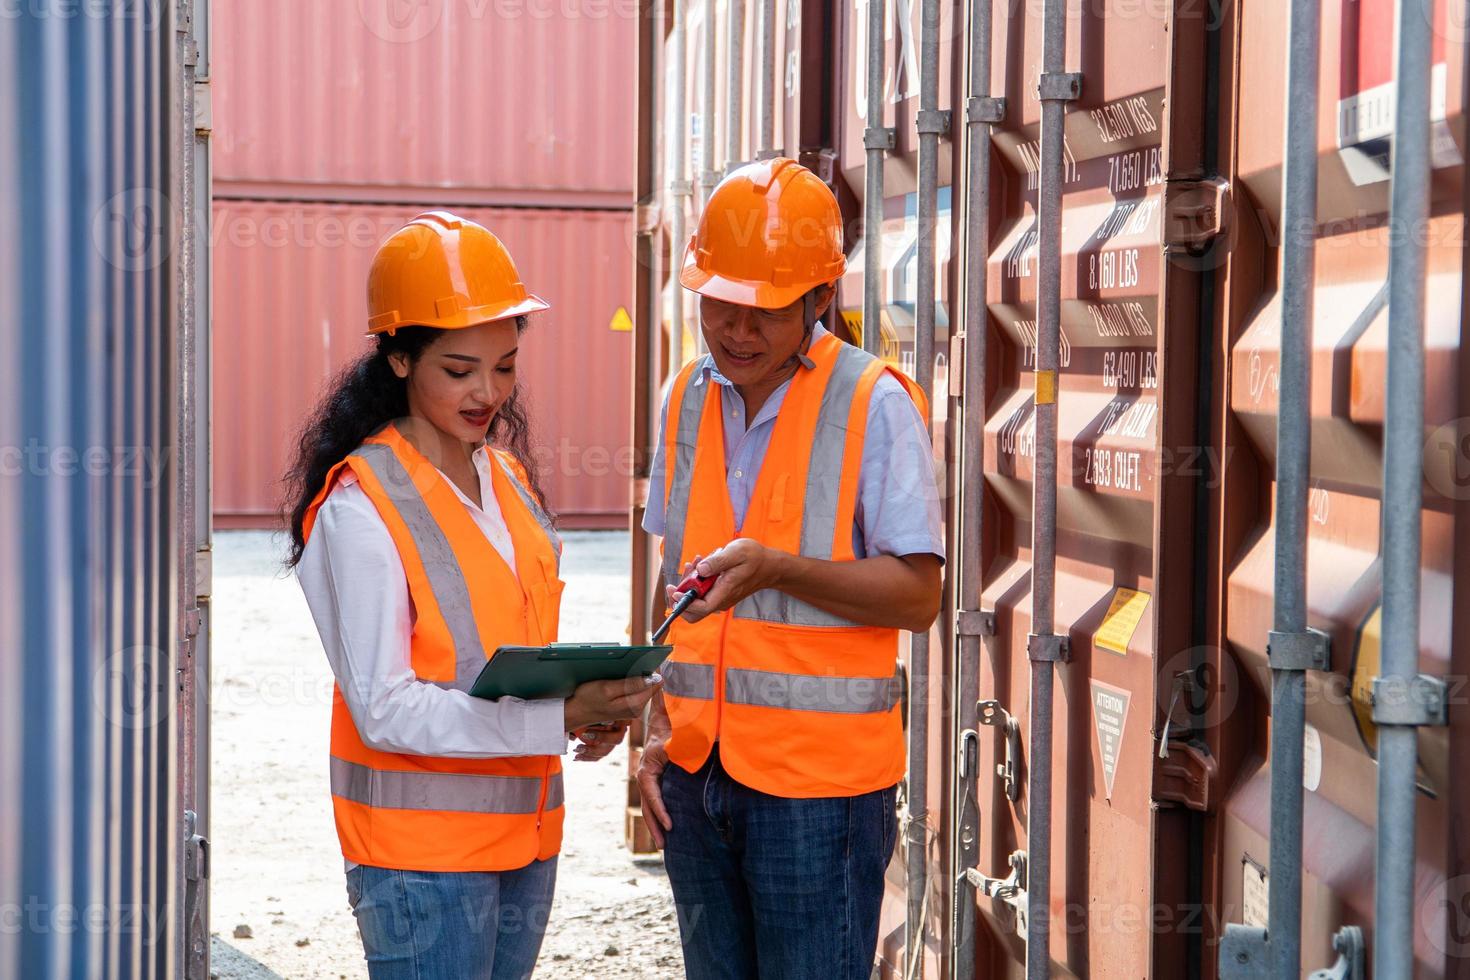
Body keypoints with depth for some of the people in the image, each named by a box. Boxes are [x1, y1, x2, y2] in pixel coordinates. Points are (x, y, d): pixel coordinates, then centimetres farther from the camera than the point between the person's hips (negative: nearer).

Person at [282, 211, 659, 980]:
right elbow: (383, 709, -18)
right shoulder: (360, 505, -13)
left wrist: (592, 706, -3)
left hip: (523, 831, 7)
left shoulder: (505, 475, 10)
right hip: (422, 848, -7)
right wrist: (559, 715, -26)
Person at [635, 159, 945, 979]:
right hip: (697, 766, 6)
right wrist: (658, 727, 9)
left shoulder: (874, 403, -9)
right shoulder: (689, 397, 9)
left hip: (818, 778, -5)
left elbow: (918, 596, -12)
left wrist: (773, 568, -23)